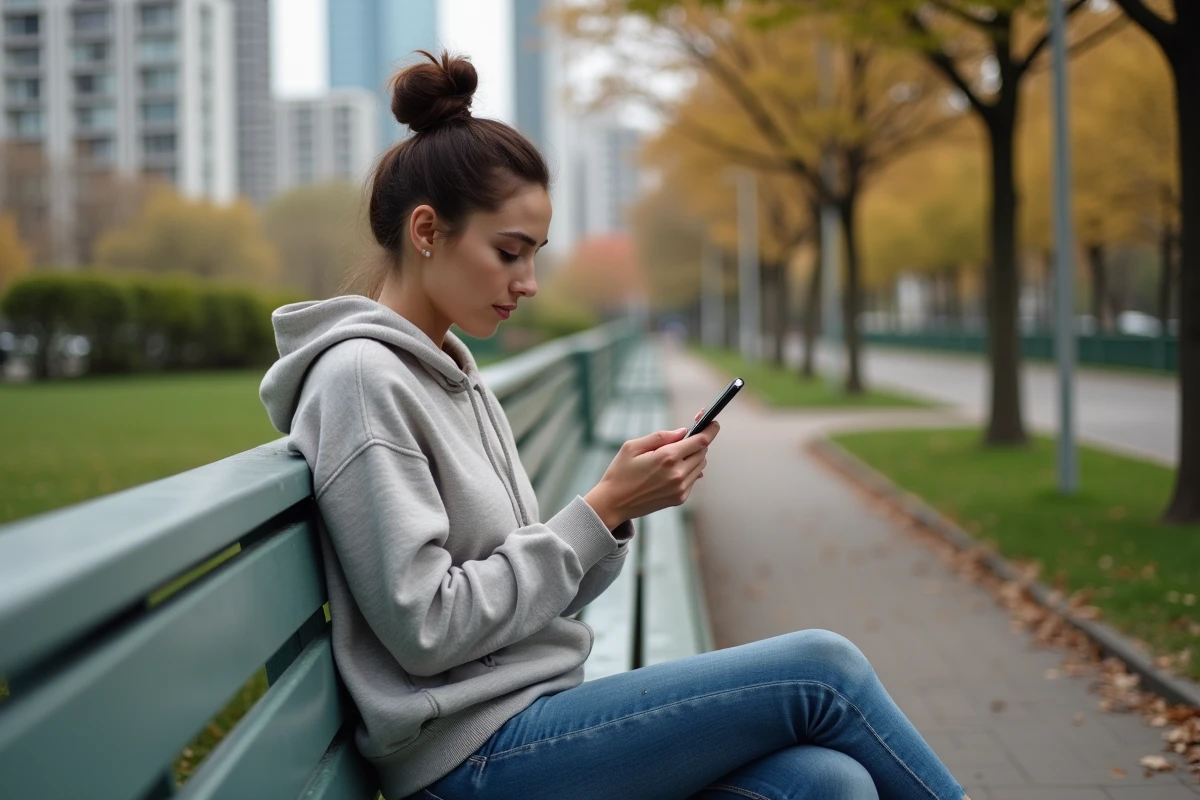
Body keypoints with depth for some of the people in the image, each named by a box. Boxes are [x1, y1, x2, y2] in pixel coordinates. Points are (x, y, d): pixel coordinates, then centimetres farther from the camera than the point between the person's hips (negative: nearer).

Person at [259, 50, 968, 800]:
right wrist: (599, 509, -14)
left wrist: (622, 507, -5)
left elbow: (541, 592, 13)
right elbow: (427, 630, -18)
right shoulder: (361, 379, -12)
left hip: (530, 721, 8)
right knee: (820, 669, -11)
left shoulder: (458, 378, 15)